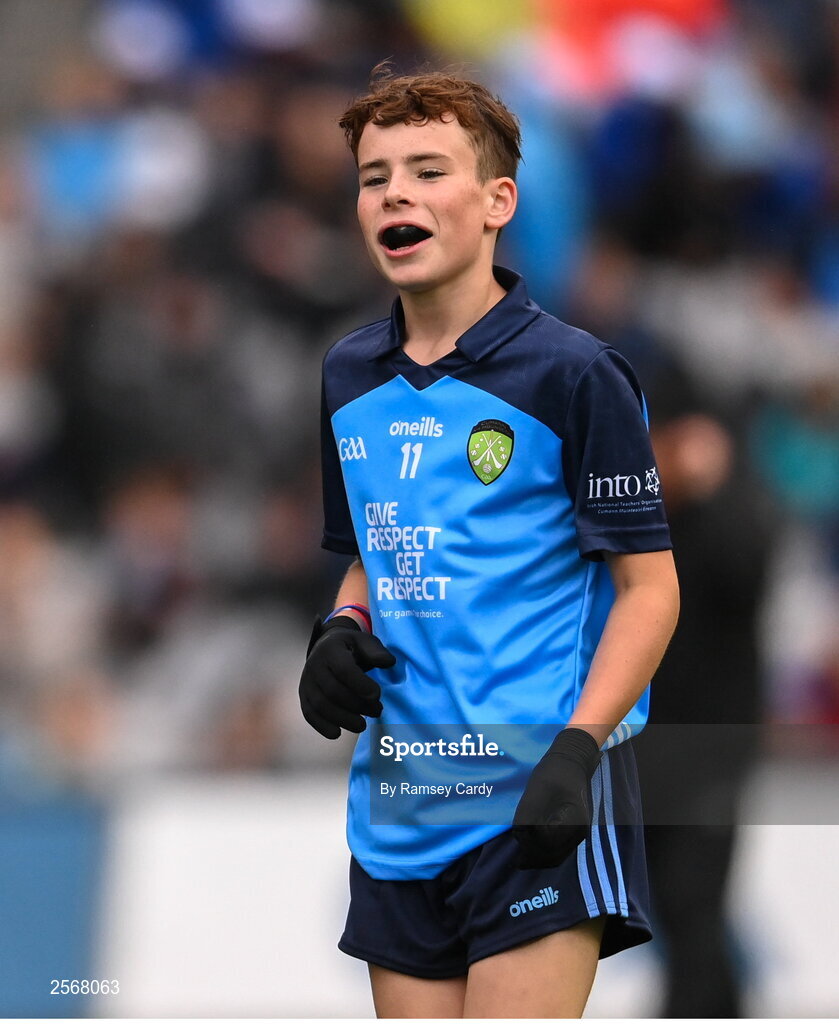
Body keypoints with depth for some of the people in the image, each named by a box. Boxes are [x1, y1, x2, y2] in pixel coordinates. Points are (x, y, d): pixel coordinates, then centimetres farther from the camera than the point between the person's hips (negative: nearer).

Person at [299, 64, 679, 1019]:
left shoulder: (572, 374, -7)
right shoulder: (348, 377, 11)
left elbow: (649, 586, -7)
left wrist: (575, 750, -18)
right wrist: (342, 629, 2)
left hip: (537, 800, -6)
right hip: (397, 808, 6)